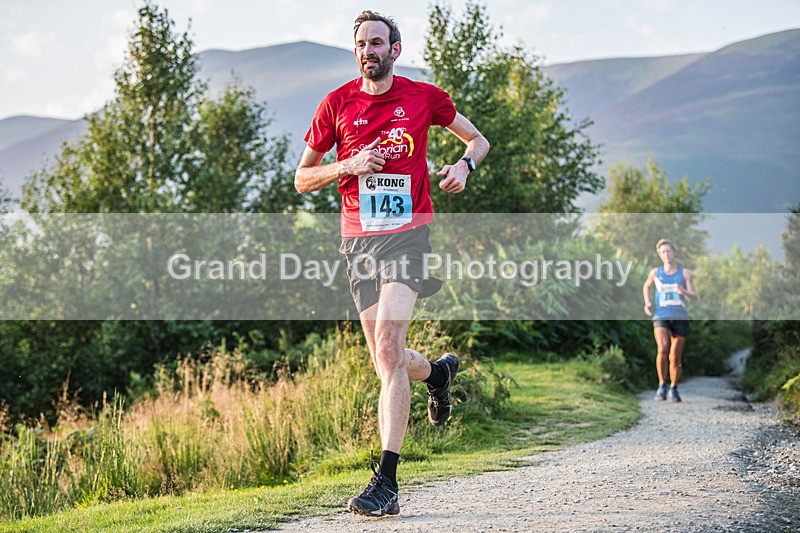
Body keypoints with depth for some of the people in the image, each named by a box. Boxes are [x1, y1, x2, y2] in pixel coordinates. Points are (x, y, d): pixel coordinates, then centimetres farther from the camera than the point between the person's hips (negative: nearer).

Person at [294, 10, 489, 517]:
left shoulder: (424, 96, 3)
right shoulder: (337, 104, 5)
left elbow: (479, 139, 19)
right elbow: (302, 179, 9)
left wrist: (464, 164, -3)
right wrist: (349, 166, -9)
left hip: (409, 232, -3)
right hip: (358, 237, 3)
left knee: (387, 343, -19)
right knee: (387, 360, 6)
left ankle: (386, 482, -19)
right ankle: (438, 371, 45)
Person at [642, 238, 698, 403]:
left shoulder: (684, 273, 4)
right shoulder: (655, 272, 7)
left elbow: (694, 297, 1)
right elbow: (646, 286, 27)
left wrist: (683, 292, -20)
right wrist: (647, 303, 11)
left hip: (680, 318, 1)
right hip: (661, 317, -1)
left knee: (675, 358, 3)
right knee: (663, 349, -26)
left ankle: (673, 389, 24)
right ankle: (662, 384, -8)